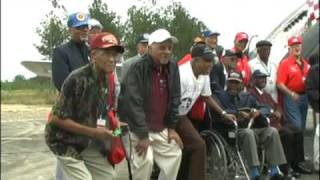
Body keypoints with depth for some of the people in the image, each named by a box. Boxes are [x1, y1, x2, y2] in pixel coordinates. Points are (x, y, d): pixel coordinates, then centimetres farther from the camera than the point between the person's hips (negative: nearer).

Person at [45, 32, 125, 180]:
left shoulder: (108, 81, -1)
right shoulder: (77, 79, -25)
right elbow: (57, 118, -24)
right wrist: (93, 132, -26)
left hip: (89, 143, 8)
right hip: (66, 141, -8)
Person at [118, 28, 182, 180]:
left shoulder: (172, 68, 0)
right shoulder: (137, 68, -20)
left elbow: (175, 98, 7)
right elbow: (134, 103, -24)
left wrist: (172, 127, 3)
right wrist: (142, 135, -25)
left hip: (161, 128, 7)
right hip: (137, 127, -7)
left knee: (175, 154, 10)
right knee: (145, 160, -19)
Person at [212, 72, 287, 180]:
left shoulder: (247, 97, 22)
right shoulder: (220, 97, 7)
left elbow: (266, 109, 17)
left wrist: (258, 112, -7)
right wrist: (238, 113, -21)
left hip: (252, 129, 5)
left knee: (272, 131, -18)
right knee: (248, 132, -36)